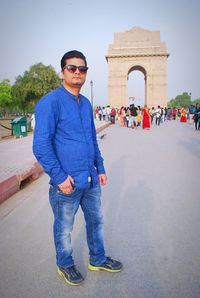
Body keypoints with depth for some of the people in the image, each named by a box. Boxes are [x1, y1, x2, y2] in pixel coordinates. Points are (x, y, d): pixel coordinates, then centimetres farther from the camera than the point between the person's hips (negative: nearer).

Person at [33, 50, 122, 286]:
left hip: (91, 180, 7)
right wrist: (59, 177, -19)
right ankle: (65, 265, 39)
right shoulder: (50, 102, -13)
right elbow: (41, 145, -17)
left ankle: (97, 260, 43)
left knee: (96, 221, 21)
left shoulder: (86, 103, 10)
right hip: (66, 183, -7)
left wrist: (100, 169, 14)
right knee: (64, 228, 14)